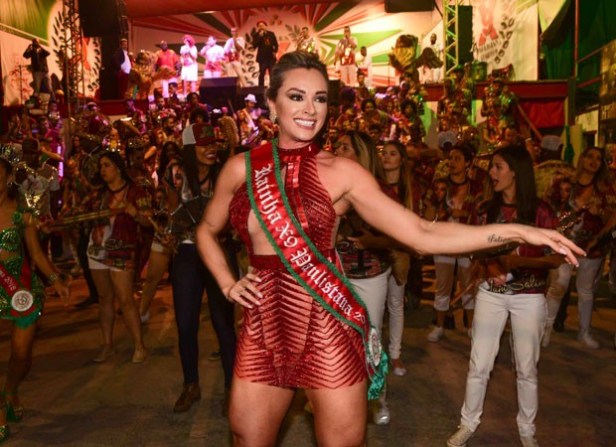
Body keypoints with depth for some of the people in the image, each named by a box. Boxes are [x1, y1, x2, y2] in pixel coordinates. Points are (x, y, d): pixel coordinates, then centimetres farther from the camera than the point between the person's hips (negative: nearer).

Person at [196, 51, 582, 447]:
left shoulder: (341, 172, -7)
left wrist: (516, 231, -16)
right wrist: (228, 284, 3)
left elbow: (422, 234, -10)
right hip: (262, 328, 4)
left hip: (327, 329, -3)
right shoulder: (242, 167, 2)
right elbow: (207, 231, 18)